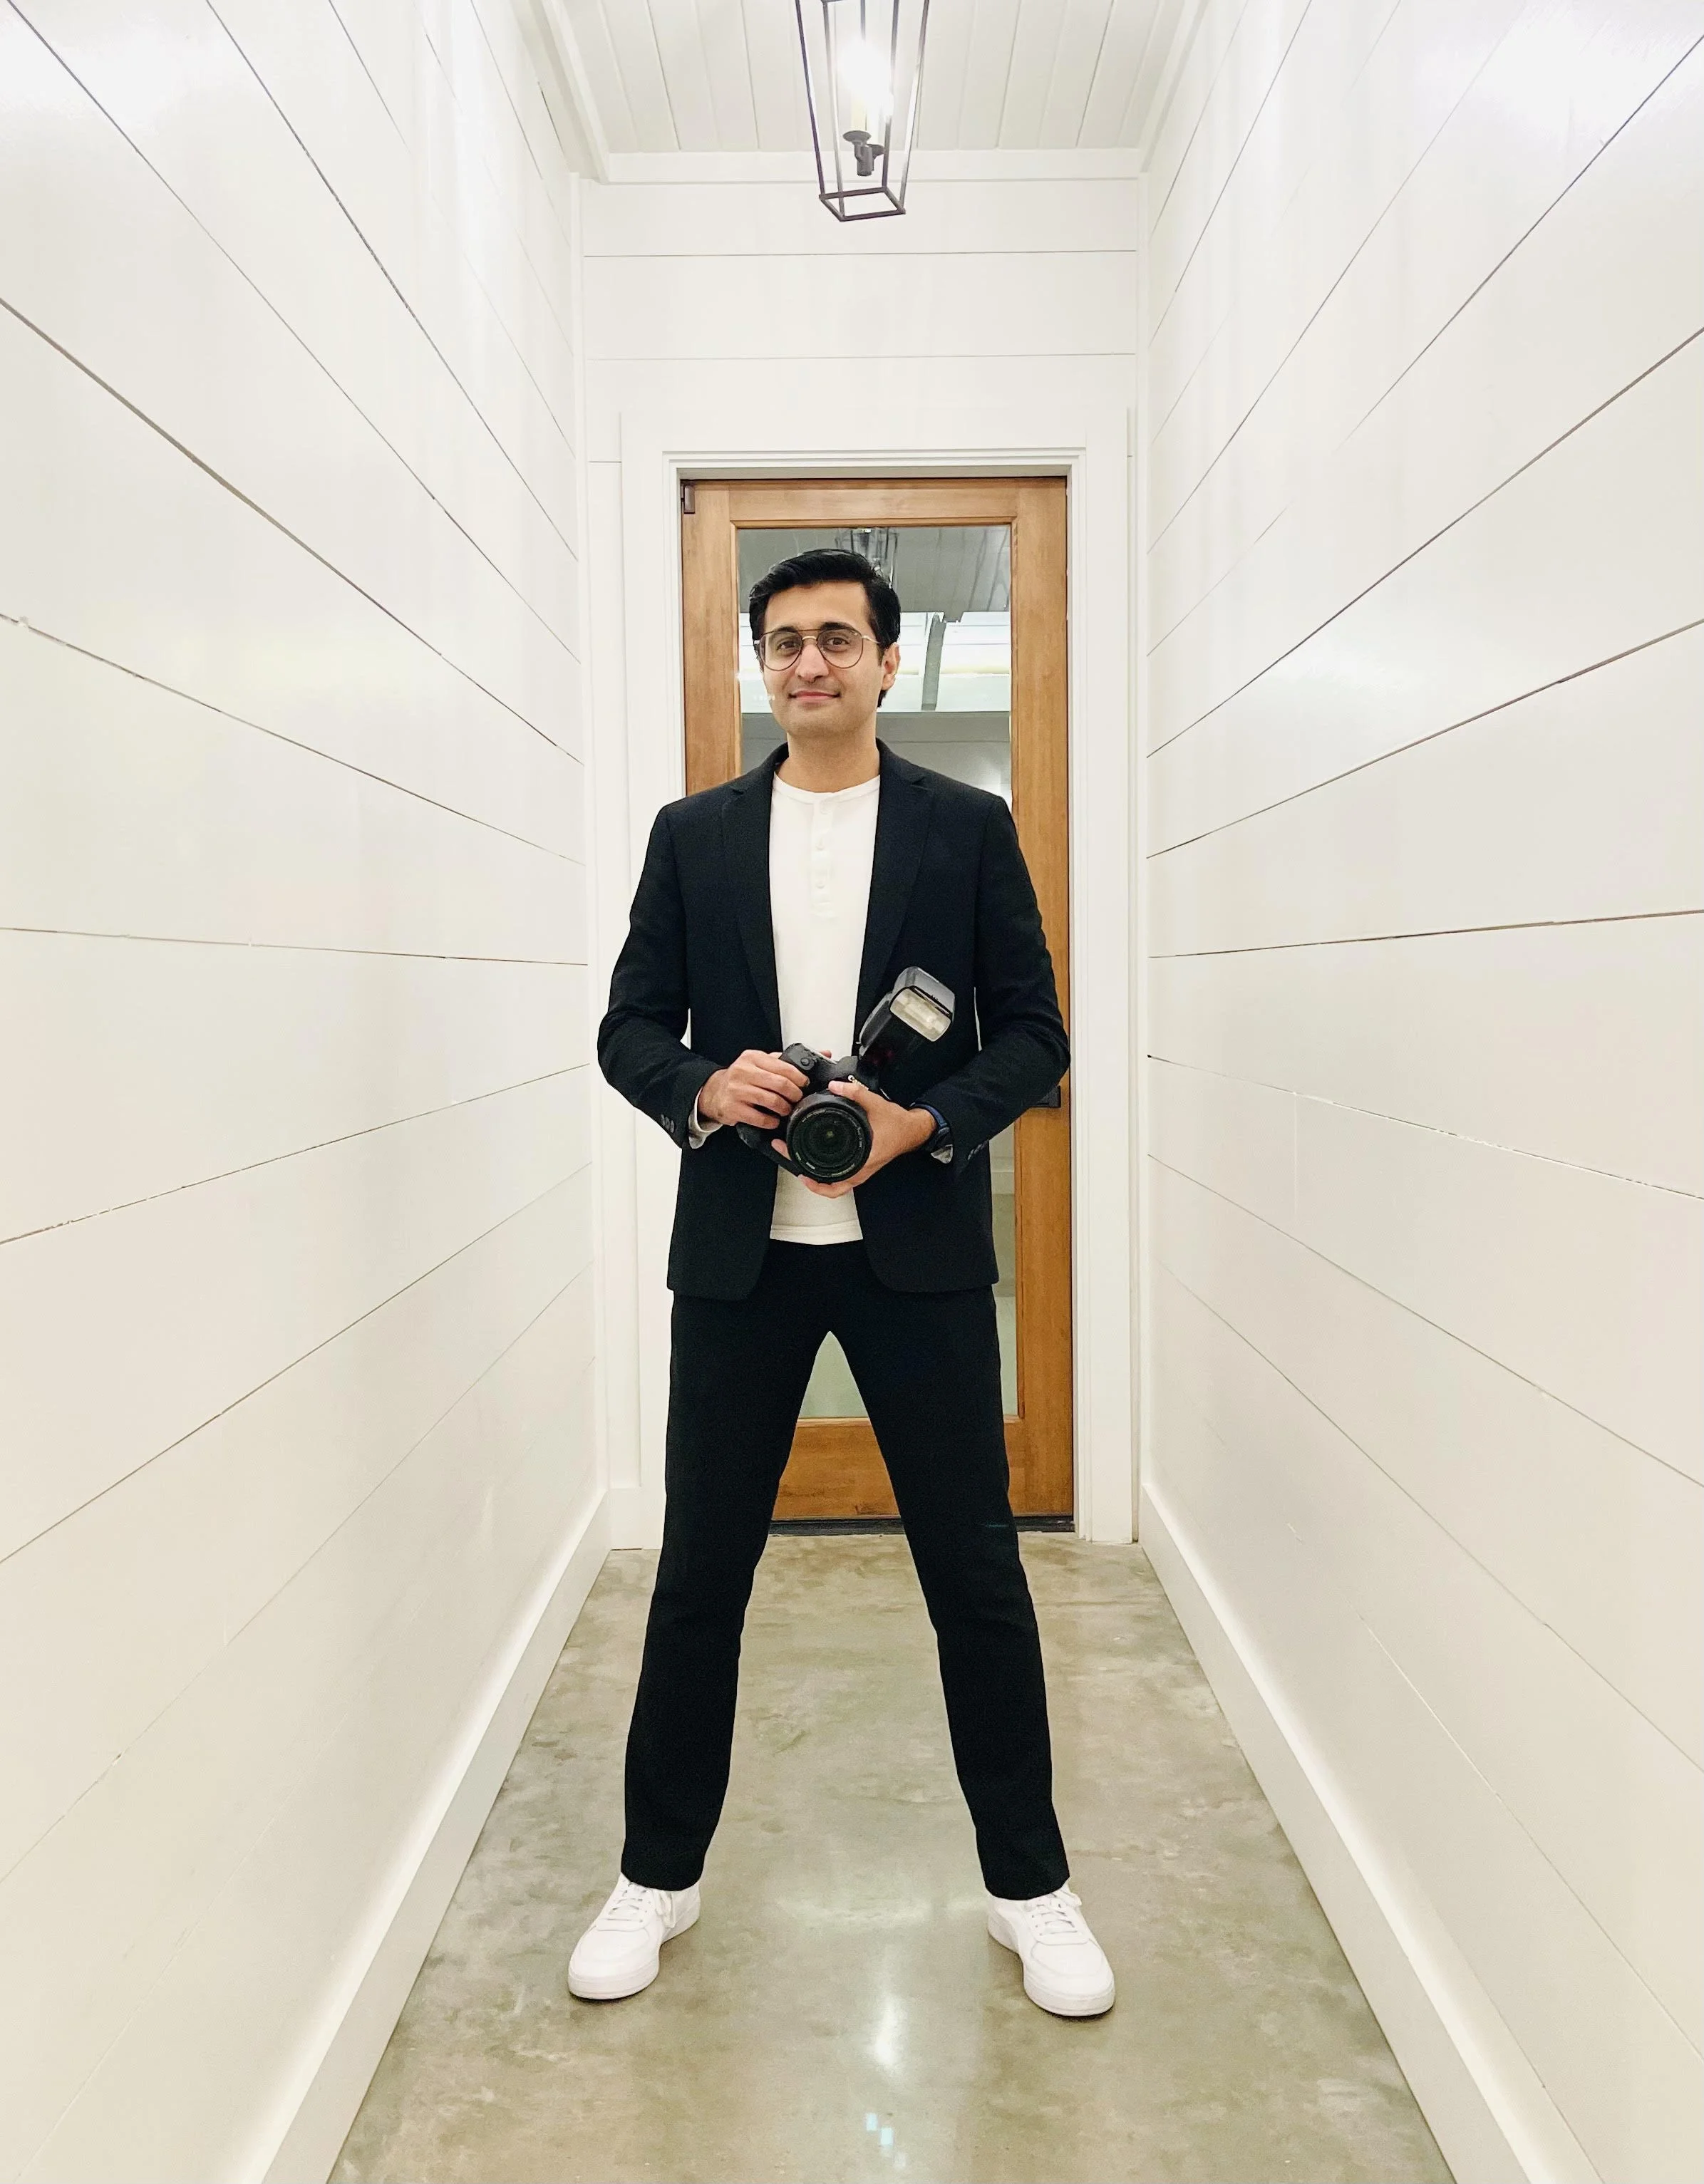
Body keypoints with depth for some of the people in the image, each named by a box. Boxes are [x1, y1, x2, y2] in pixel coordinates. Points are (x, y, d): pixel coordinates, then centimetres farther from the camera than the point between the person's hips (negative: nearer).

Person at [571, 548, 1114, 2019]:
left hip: (918, 1247, -1)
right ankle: (658, 1874, 30)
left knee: (977, 1571, 7)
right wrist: (703, 1087, -14)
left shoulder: (969, 828, 4)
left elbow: (1034, 1038, 2)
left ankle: (1030, 1883, 27)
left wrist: (924, 1123, -16)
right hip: (738, 1250, 2)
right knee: (700, 1571, 10)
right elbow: (631, 1025, 8)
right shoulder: (694, 834, 9)